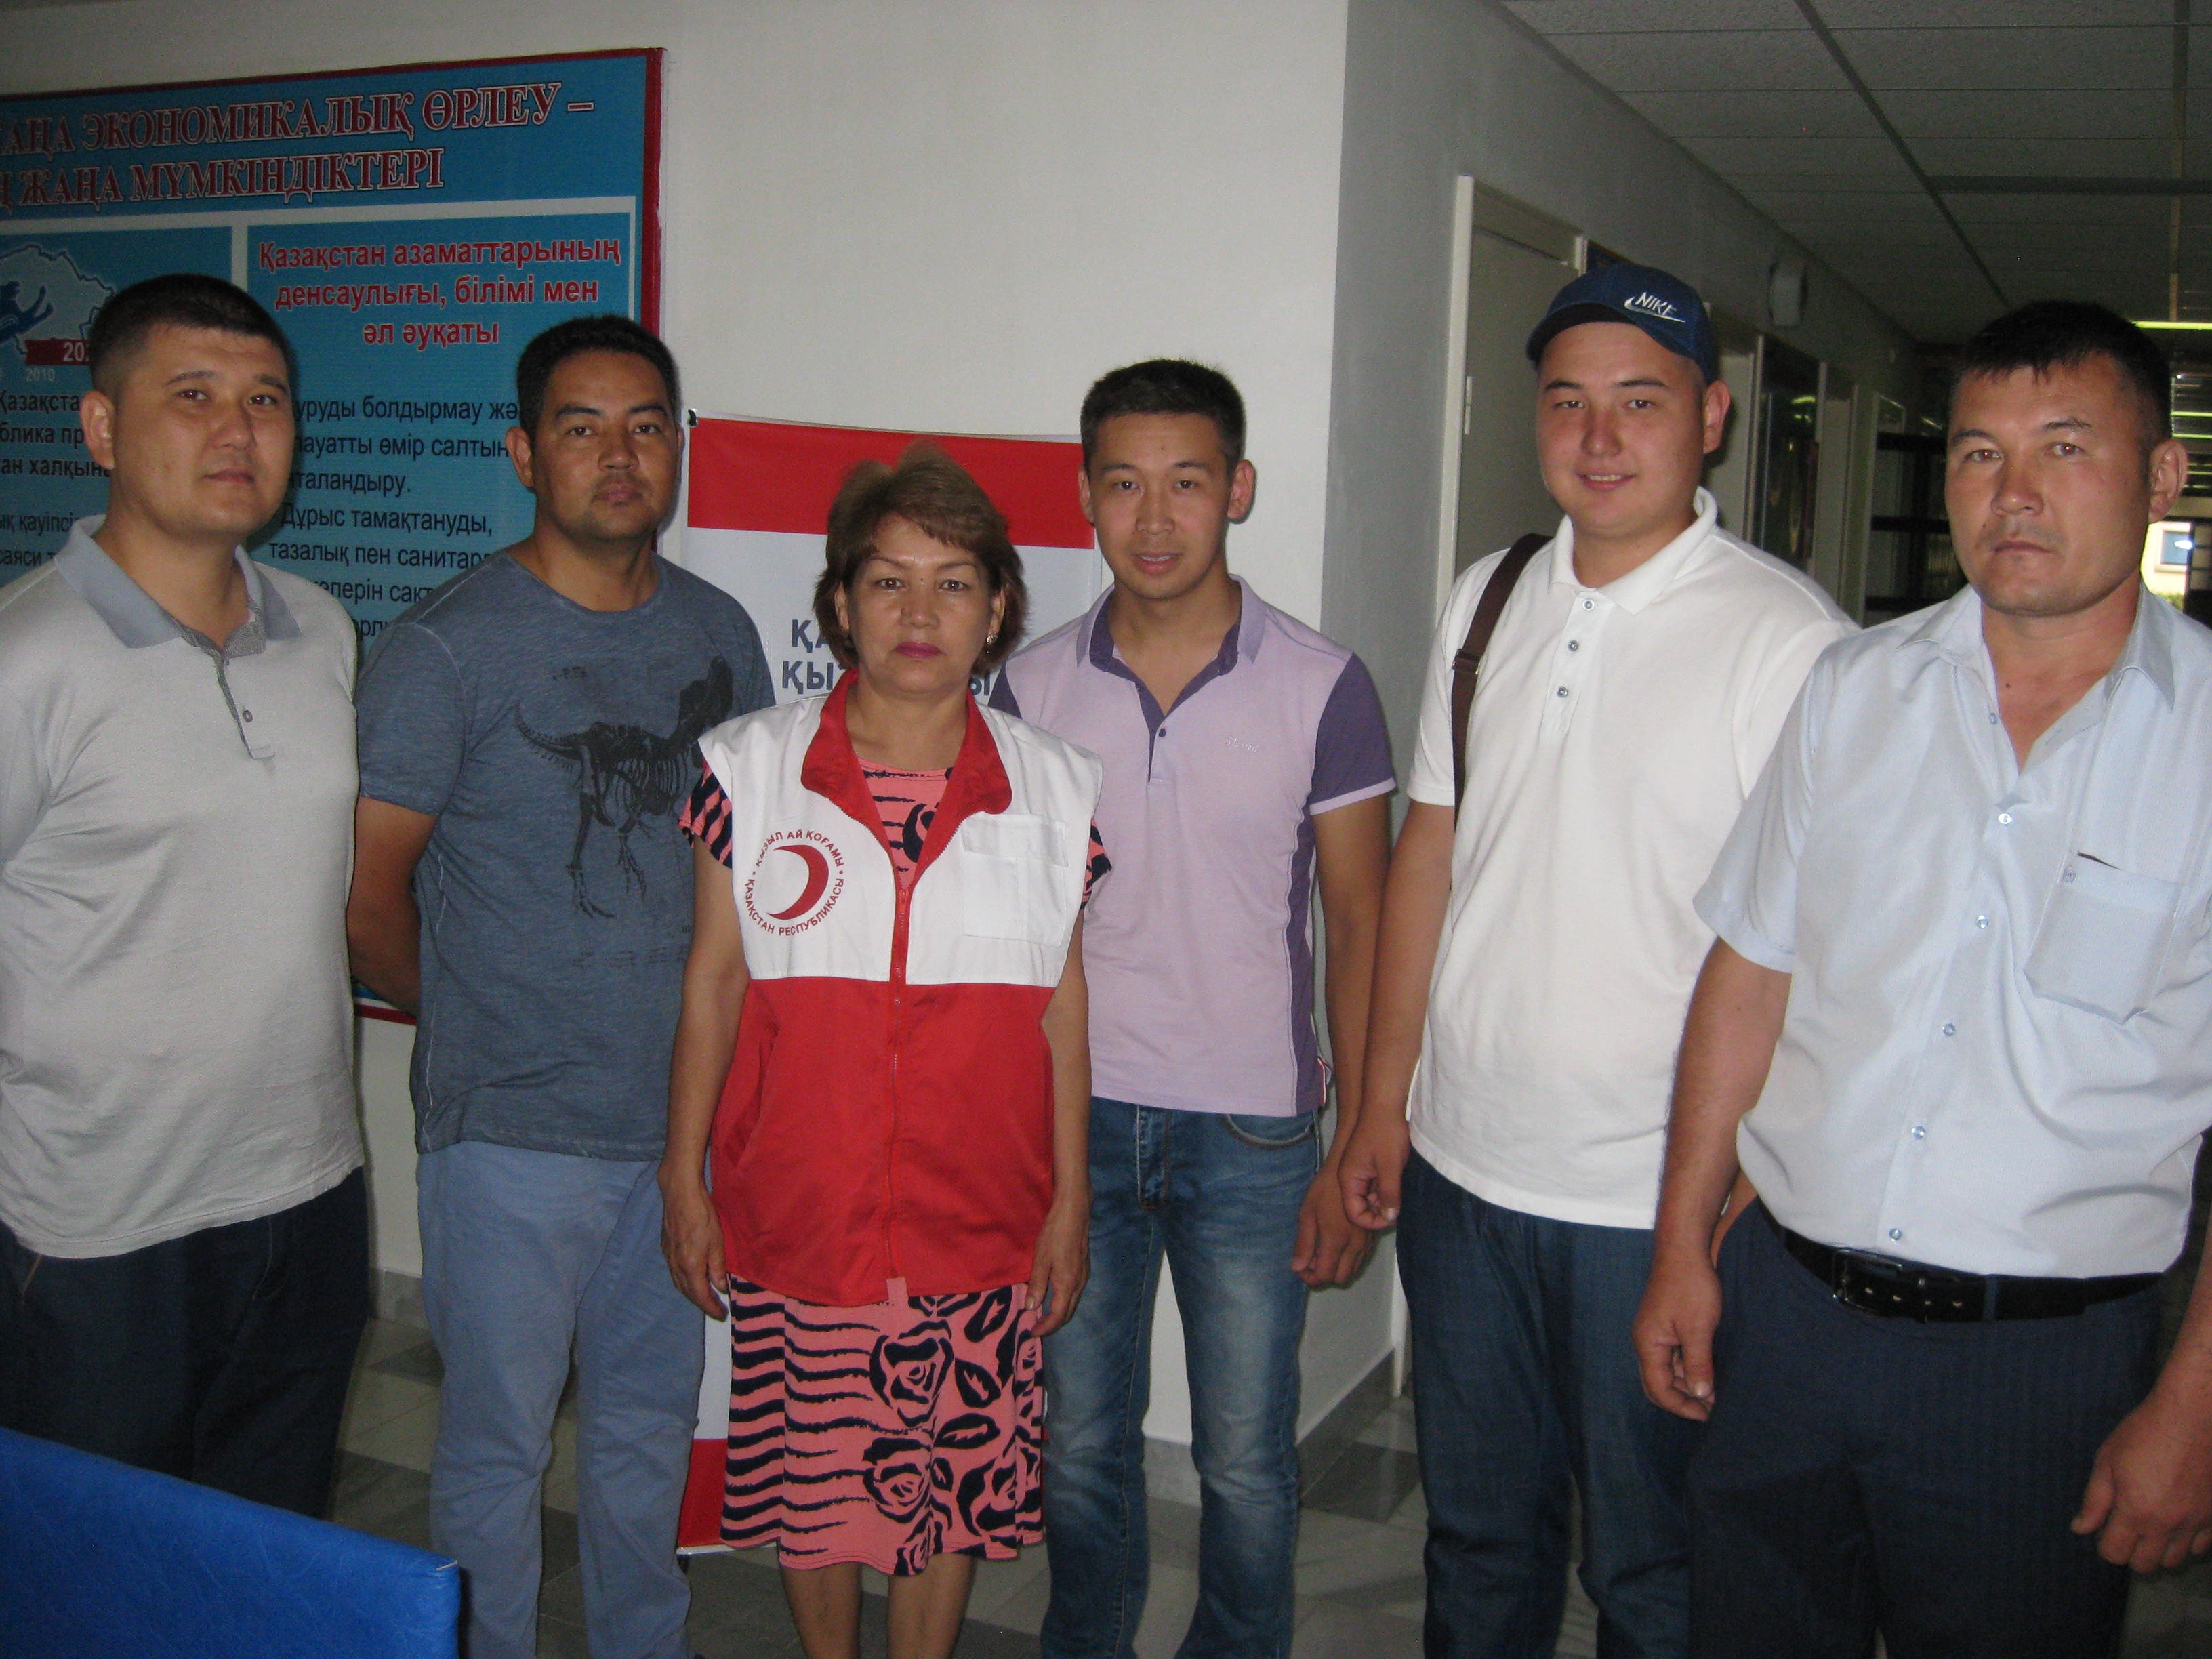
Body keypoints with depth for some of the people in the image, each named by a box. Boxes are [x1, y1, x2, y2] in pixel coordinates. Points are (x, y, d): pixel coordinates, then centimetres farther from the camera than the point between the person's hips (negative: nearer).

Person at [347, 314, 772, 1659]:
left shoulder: (720, 632, 4)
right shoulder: (448, 646, -12)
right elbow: (367, 894, -9)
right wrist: (475, 1025, 3)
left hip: (686, 1116, 5)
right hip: (513, 1132, -5)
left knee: (651, 1424, 20)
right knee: (501, 1446, 9)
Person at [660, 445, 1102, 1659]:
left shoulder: (1052, 790, -1)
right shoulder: (750, 767, -3)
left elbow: (1062, 1003, 4)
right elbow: (712, 982, 1)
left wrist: (1069, 1201, 5)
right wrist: (684, 1179, 2)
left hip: (980, 1224, 1)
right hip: (794, 1218, 0)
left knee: (954, 1489, 11)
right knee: (809, 1481, 13)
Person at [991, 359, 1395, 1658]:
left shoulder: (1322, 687, -6)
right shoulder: (1036, 685, 1)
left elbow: (1361, 922, -2)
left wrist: (1356, 1149, -5)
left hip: (1251, 1133, -2)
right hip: (1071, 1114, 2)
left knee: (1247, 1460, 9)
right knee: (1081, 1442, 15)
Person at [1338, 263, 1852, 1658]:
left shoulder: (1789, 638, -12)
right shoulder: (1487, 602, 6)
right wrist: (1384, 1102, 11)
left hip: (1663, 1194, -5)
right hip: (1462, 1170, 5)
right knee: (1477, 1535, 21)